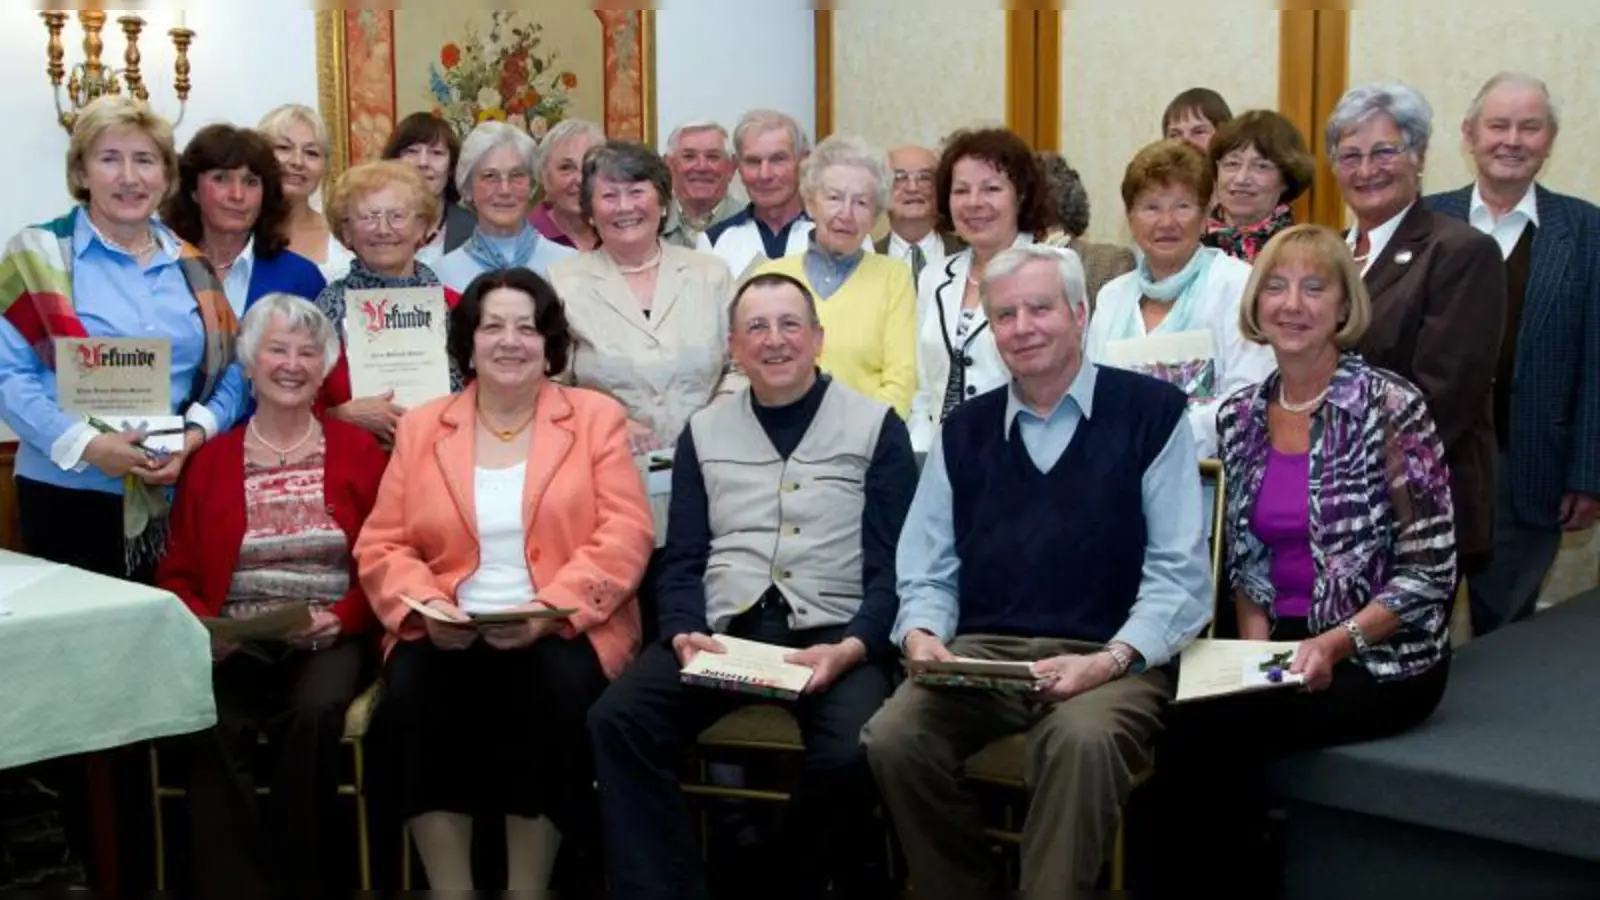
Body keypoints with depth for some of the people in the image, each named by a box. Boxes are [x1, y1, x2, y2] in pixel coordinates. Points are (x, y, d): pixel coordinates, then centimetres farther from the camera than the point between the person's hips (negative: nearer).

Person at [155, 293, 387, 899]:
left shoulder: (359, 452, 8)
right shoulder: (210, 461, 12)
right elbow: (177, 575, 11)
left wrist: (341, 619, -13)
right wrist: (201, 626, -10)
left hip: (330, 641, -1)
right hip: (234, 646, 1)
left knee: (315, 712, -33)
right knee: (211, 725, -31)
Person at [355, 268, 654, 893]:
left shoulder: (596, 416, 8)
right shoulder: (421, 427, 15)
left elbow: (624, 536, -4)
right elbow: (381, 545, 9)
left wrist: (550, 610, -18)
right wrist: (425, 607, -12)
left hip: (562, 630, -1)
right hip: (448, 632, 2)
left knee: (553, 691, -33)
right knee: (411, 694, -29)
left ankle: (528, 890, -17)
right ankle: (449, 889, -15)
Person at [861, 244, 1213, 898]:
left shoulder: (1151, 412, 3)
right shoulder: (963, 431, 16)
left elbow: (1180, 574, -3)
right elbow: (928, 573, 15)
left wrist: (1113, 659, -17)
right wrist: (922, 633, -7)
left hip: (1109, 659, -3)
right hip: (981, 651, 4)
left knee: (1084, 739, -37)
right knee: (892, 738, -24)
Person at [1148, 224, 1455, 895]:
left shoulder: (1391, 407, -11)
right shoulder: (1239, 416, 6)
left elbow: (1430, 570, -11)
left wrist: (1335, 644, -21)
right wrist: (1254, 645, -3)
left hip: (1382, 658, -4)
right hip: (1283, 644, 4)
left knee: (1209, 728, -25)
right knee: (1185, 722, -25)